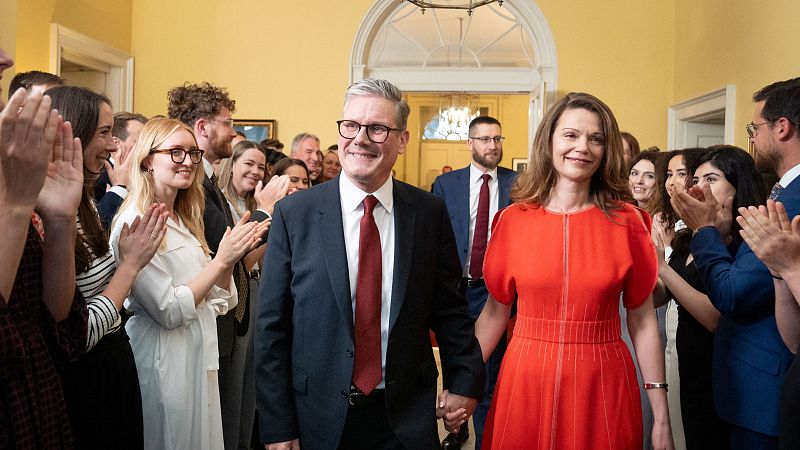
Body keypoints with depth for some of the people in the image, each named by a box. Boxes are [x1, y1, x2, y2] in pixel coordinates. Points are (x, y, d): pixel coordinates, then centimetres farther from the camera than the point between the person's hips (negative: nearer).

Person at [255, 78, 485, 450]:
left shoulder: (430, 213, -3)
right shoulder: (294, 213, -7)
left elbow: (449, 309, 5)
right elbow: (272, 326, -6)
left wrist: (466, 382, 1)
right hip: (320, 419, 0)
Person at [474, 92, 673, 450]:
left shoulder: (627, 222, -3)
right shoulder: (513, 220, -2)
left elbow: (643, 321, -1)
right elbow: (495, 311, 3)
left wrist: (661, 418, -2)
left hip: (602, 386, 0)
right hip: (526, 382, 1)